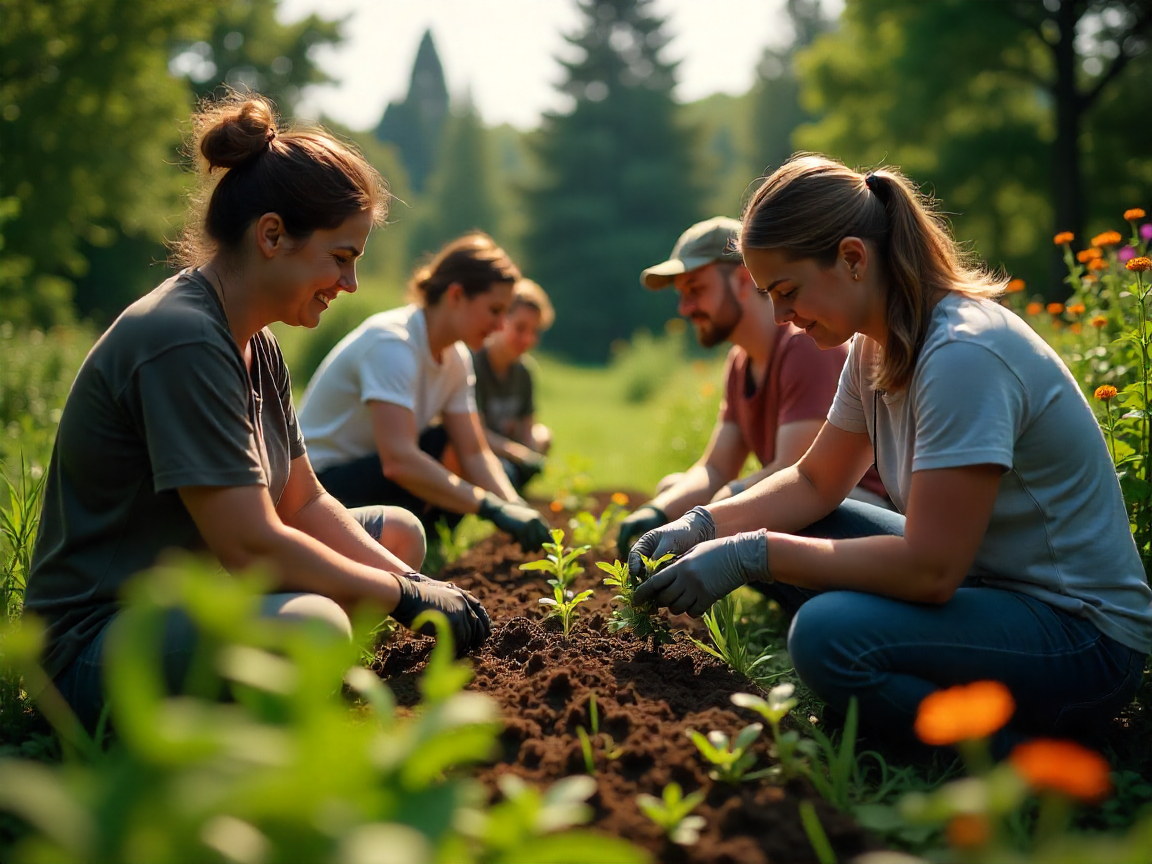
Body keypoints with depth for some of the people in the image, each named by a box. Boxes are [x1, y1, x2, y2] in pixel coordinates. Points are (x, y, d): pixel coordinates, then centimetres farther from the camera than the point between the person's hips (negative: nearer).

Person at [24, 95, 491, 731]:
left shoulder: (255, 344, 9)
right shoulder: (182, 340, -23)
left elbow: (303, 501, 10)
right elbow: (252, 546, -27)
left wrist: (414, 583, -3)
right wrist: (407, 596, -16)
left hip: (200, 595, 10)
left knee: (400, 531, 15)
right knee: (310, 621, -38)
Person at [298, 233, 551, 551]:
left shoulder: (456, 358, 3)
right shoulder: (391, 343, -25)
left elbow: (474, 452, -3)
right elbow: (398, 461, -37)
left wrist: (516, 507, -22)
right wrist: (492, 507, -39)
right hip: (323, 481, -9)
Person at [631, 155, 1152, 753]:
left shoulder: (963, 354, -26)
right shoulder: (876, 344, 3)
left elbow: (928, 569, -28)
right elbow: (815, 481, 12)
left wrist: (748, 556, -25)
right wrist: (704, 527, -4)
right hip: (973, 579, 9)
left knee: (828, 637, -34)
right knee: (760, 519, 5)